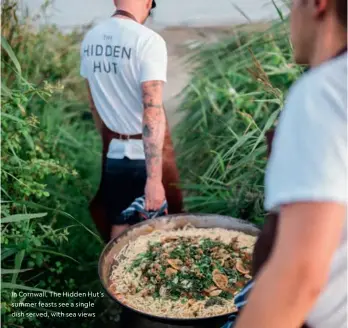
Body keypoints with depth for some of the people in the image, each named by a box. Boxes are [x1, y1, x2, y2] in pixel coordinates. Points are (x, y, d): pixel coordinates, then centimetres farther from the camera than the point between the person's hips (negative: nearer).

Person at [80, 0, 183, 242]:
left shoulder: (90, 39, 3)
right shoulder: (148, 40, -17)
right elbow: (153, 110, -25)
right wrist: (154, 179, -25)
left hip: (114, 153, 6)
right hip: (147, 154, -5)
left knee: (118, 227, 16)